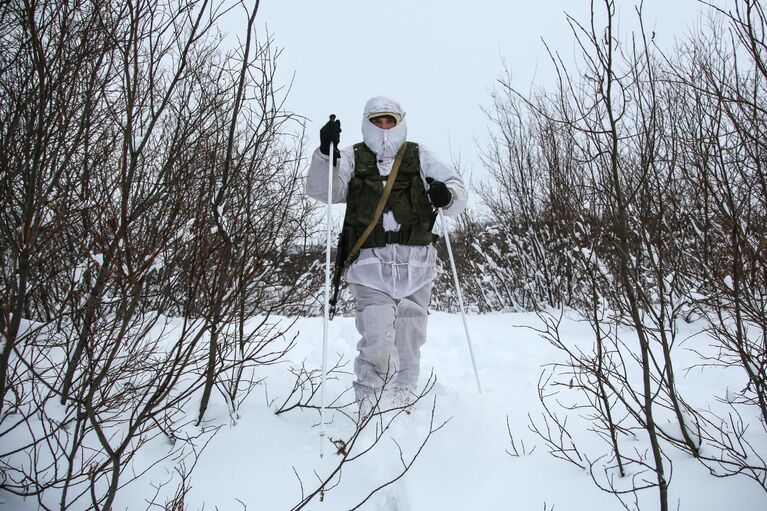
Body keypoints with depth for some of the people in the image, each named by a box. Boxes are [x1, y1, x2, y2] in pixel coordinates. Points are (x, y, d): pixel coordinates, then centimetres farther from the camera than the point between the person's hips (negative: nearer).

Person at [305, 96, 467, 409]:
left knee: (410, 337, 9)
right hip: (371, 262, -2)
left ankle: (404, 399, 27)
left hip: (416, 263, 2)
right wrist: (325, 153, -20)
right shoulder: (353, 158, 11)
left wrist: (447, 196, -12)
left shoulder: (419, 157, 15)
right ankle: (366, 402, 7)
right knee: (377, 341, -12)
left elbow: (458, 192, 12)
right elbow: (321, 190, -3)